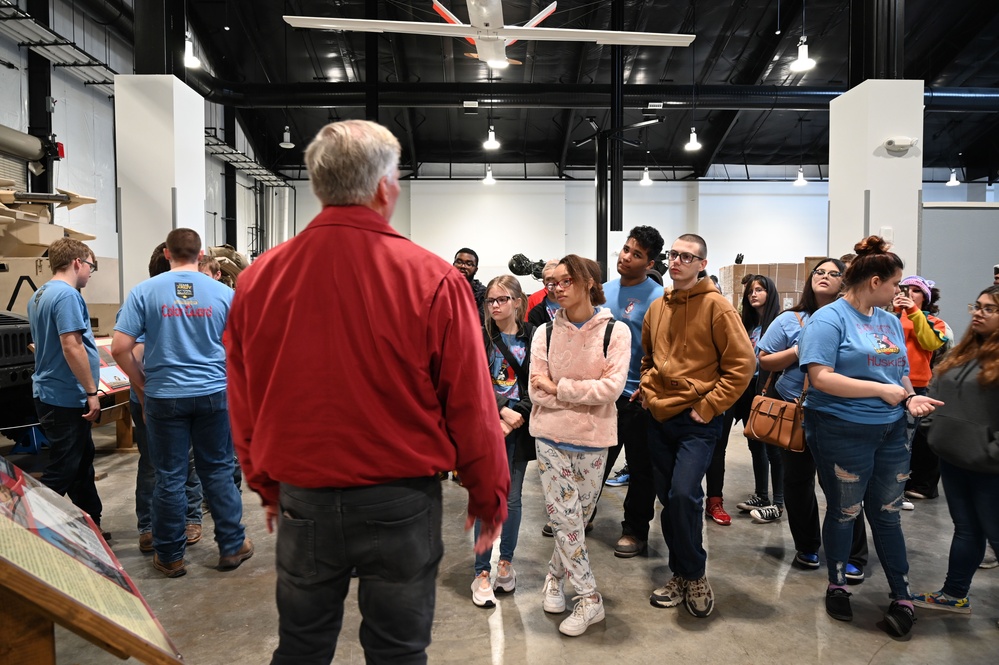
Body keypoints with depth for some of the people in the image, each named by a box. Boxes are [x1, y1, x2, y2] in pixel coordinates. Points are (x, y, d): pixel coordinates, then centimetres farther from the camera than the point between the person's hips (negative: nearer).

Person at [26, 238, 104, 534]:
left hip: (52, 393, 10)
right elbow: (72, 347, -24)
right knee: (62, 470, 0)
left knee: (82, 462, 18)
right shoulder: (67, 294, -19)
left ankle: (91, 525, 28)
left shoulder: (39, 295, 13)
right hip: (65, 397, -10)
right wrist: (92, 392, -19)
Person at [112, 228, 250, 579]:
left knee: (169, 477, 9)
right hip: (214, 393, 1)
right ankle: (232, 546, 21)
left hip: (165, 396, 0)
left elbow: (120, 348, -7)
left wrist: (142, 385, 6)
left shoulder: (144, 291, -3)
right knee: (218, 471, 11)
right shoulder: (224, 293, -2)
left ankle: (169, 556, 22)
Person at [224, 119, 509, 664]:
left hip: (303, 500, 3)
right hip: (401, 501, -2)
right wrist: (489, 498, 3)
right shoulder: (433, 281, -16)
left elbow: (243, 405, 3)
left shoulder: (259, 278, -6)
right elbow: (471, 409, -12)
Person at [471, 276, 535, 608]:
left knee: (512, 497, 11)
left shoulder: (533, 338, 0)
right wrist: (502, 412, -15)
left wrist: (518, 417, -13)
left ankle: (506, 562, 29)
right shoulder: (479, 338, 0)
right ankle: (482, 574, 11)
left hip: (520, 427, 1)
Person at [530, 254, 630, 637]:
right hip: (551, 437, 1)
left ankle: (554, 576, 37)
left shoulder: (615, 332, -5)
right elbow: (537, 392, -7)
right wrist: (585, 395, -15)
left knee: (576, 517, 13)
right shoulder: (546, 333, -1)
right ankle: (589, 599, 16)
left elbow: (612, 388, -16)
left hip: (593, 440, 0)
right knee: (564, 517, 0)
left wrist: (558, 388, -15)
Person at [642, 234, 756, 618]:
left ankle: (695, 576, 7)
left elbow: (743, 363, -11)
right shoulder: (657, 308, 9)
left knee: (683, 494, -17)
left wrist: (708, 407, -13)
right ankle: (679, 576, 28)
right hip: (660, 418, 6)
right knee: (669, 499, 11)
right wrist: (649, 393, 9)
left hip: (697, 421, -6)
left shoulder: (716, 306, -8)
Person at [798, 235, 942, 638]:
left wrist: (910, 398, -3)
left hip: (890, 432, 6)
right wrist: (882, 390, -20)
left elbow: (900, 373, 19)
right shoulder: (829, 319, -13)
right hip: (842, 433, -6)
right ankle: (837, 586, 31)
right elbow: (820, 378, -22)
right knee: (844, 512, 10)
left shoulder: (890, 321, 10)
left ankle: (903, 597, 27)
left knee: (887, 514, 14)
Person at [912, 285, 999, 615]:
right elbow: (936, 392, 18)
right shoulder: (962, 351, 11)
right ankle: (955, 594, 29)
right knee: (965, 529, 18)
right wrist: (935, 430, 8)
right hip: (952, 457, 7)